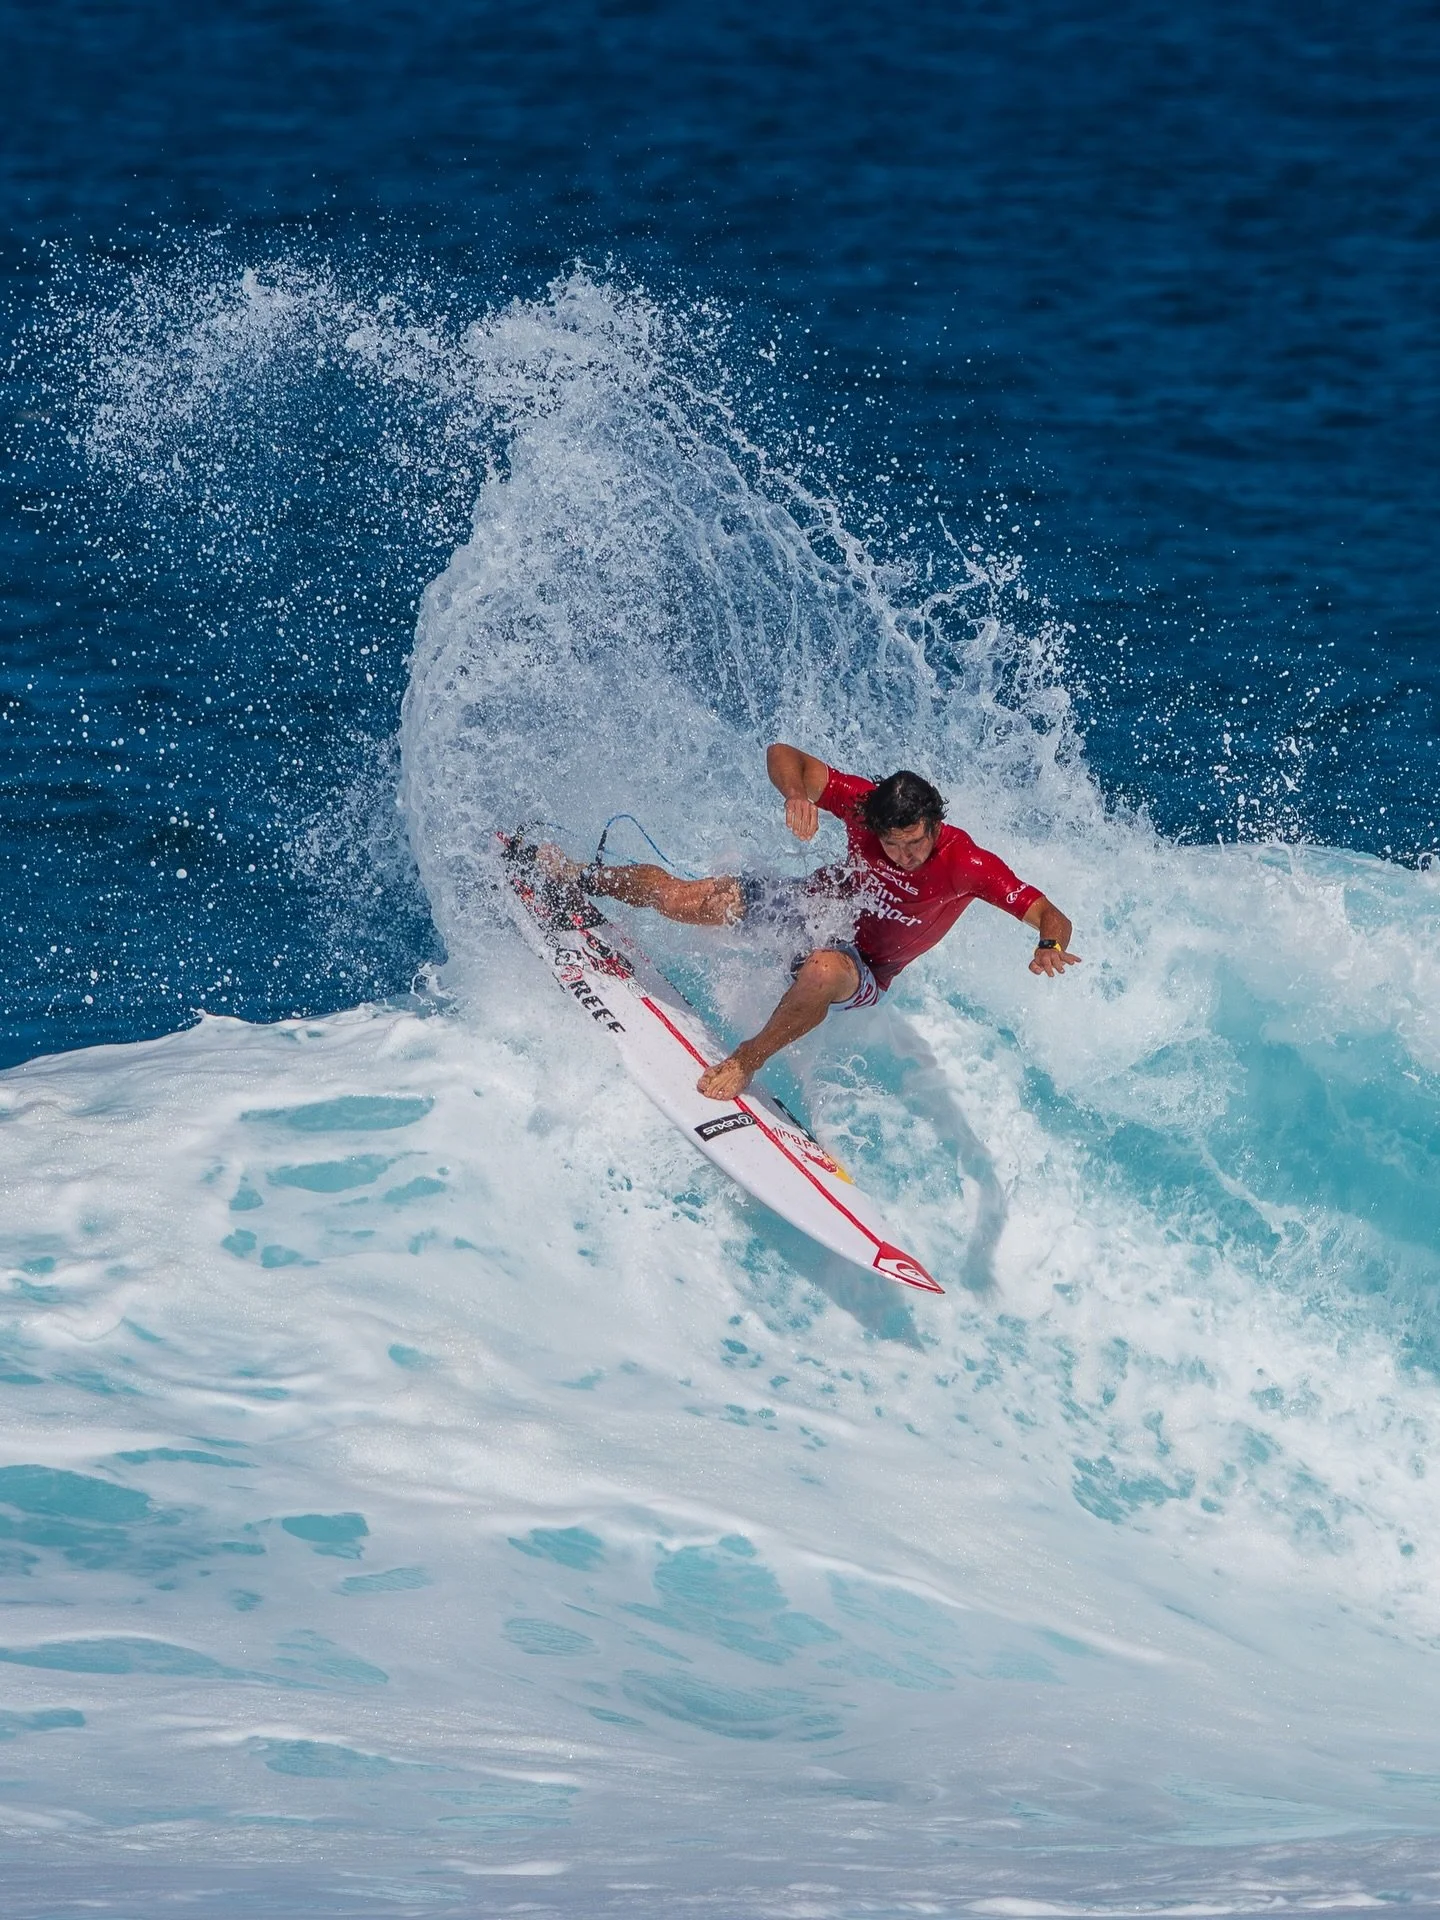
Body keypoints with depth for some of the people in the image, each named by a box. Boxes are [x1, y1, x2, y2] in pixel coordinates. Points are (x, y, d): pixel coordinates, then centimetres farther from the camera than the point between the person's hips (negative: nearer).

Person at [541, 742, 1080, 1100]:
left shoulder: (969, 867, -33)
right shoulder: (865, 804, -25)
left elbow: (1049, 915, -33)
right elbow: (783, 756, -19)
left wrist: (1050, 947, -56)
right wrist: (797, 796, -41)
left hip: (863, 970, -3)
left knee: (823, 970, -43)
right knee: (676, 898, -4)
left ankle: (746, 1062, -17)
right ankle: (576, 877, 31)